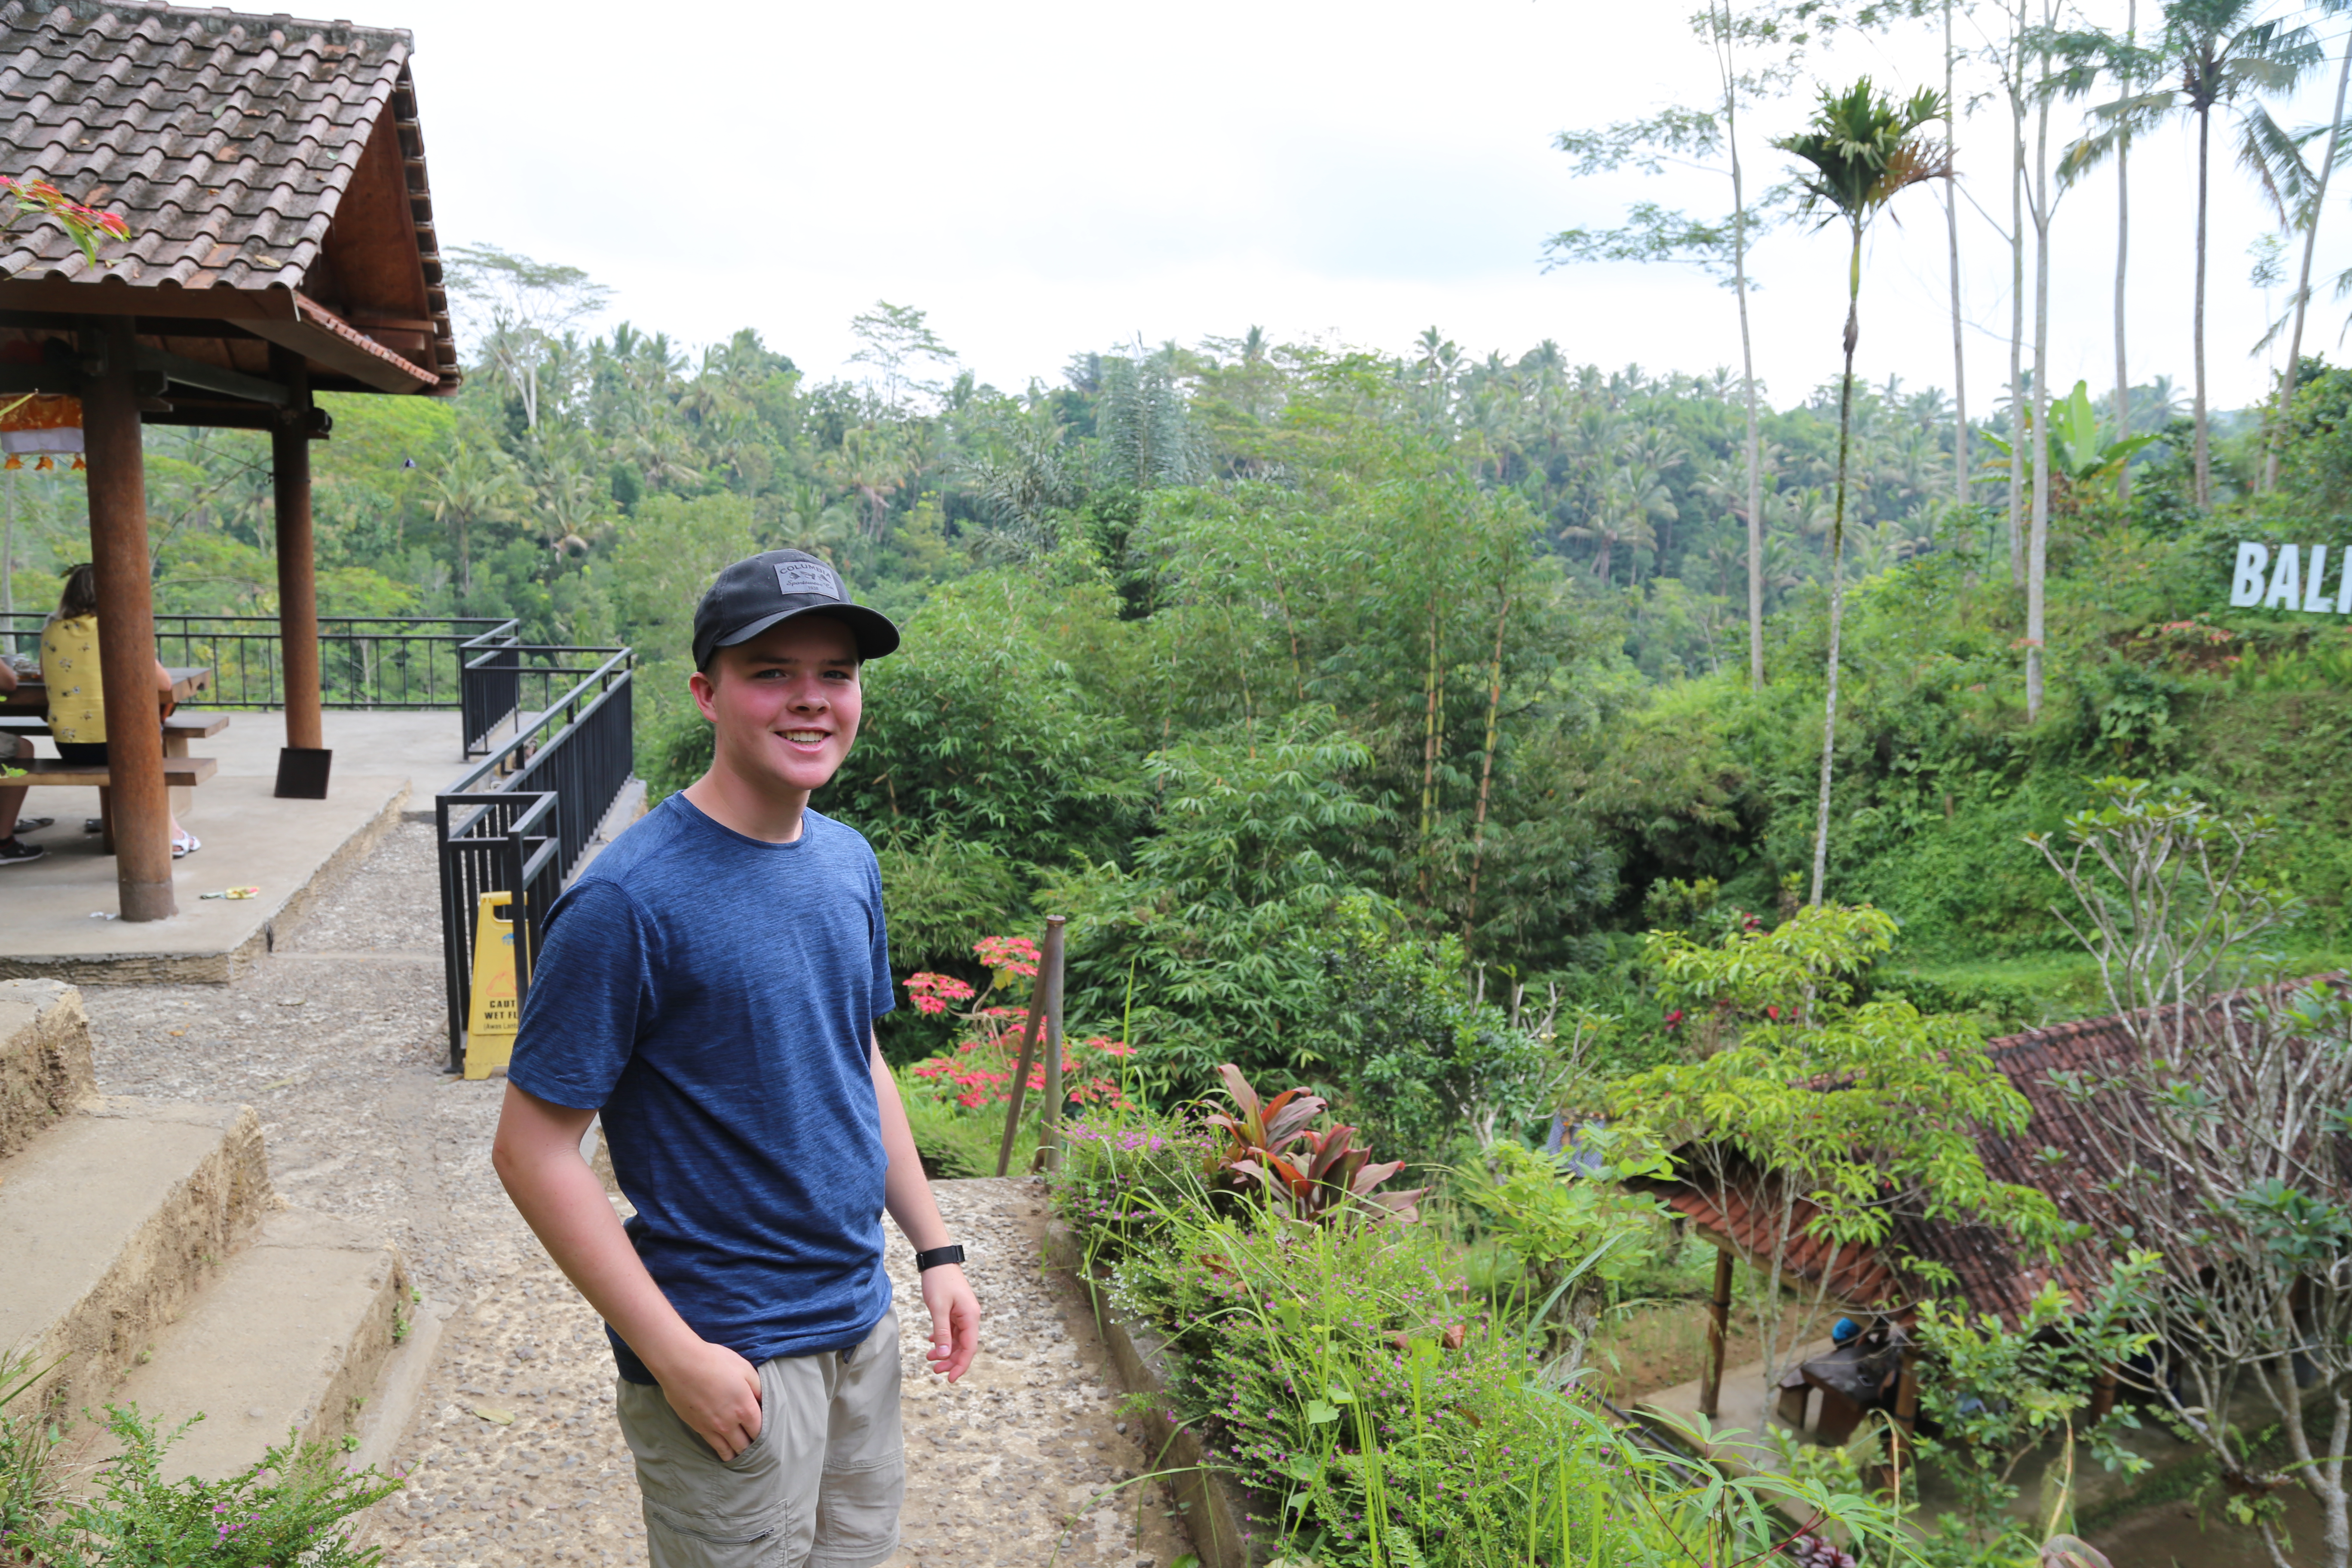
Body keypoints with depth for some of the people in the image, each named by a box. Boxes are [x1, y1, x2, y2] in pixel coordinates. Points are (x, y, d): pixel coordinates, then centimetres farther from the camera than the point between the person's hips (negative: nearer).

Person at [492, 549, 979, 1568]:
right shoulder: (629, 900, -21)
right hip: (731, 1357, -7)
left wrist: (935, 1250, 10)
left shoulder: (850, 862, 2)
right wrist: (675, 1356, -19)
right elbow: (532, 1150, -18)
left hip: (862, 1325, 7)